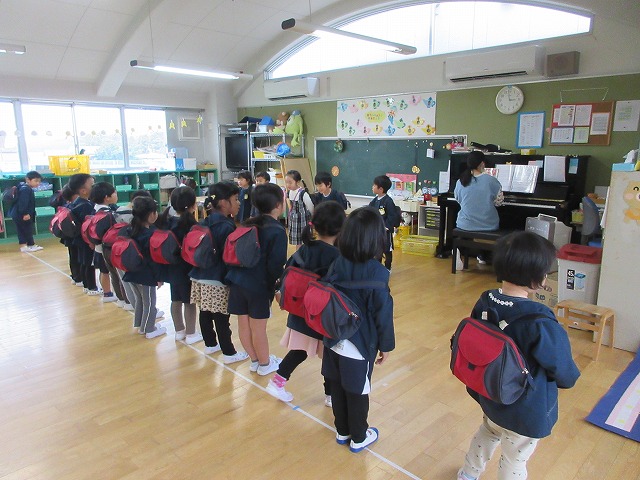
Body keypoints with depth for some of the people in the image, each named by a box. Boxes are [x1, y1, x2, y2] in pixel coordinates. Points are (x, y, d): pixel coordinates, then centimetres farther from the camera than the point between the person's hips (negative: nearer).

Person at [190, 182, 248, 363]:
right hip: (217, 280, -8)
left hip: (200, 276, 8)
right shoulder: (227, 226, -16)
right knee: (221, 318, 2)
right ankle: (229, 353, 13)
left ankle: (210, 344, 35)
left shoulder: (205, 222, 9)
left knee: (205, 313, 18)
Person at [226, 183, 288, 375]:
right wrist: (279, 285, 0)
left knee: (244, 324, 13)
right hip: (259, 285, -6)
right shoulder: (277, 231, -13)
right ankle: (265, 364, 26)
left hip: (238, 280, 7)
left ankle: (255, 360, 32)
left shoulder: (248, 224, 8)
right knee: (258, 327, 7)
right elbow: (276, 265, -16)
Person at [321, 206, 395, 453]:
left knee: (337, 388, 20)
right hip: (360, 344, -5)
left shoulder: (337, 264, -8)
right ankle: (359, 438, 35)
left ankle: (342, 431, 41)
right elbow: (383, 312, -15)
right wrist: (385, 345, -1)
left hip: (334, 341, 5)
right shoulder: (377, 272, -22)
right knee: (357, 393, 14)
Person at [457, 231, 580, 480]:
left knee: (488, 431, 33)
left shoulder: (485, 303, -14)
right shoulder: (540, 322, -34)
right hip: (526, 412, -6)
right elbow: (563, 370, -18)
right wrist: (569, 378, 7)